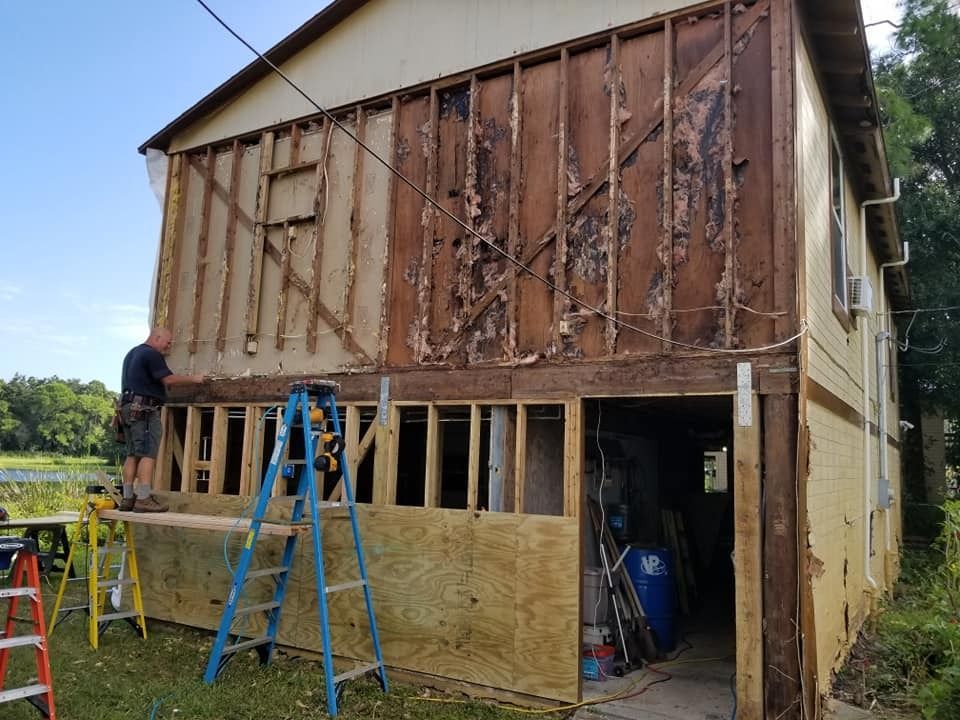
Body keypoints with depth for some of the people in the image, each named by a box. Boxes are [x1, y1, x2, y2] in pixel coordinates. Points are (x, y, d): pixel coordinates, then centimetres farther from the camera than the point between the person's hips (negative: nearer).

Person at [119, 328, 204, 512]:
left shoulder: (132, 353, 22)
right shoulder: (152, 354, -9)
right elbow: (168, 379, -15)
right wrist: (193, 379, -7)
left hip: (128, 407, 10)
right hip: (144, 409, -10)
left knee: (132, 454, 9)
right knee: (148, 454, -11)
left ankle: (128, 498, 8)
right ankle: (144, 499, -15)